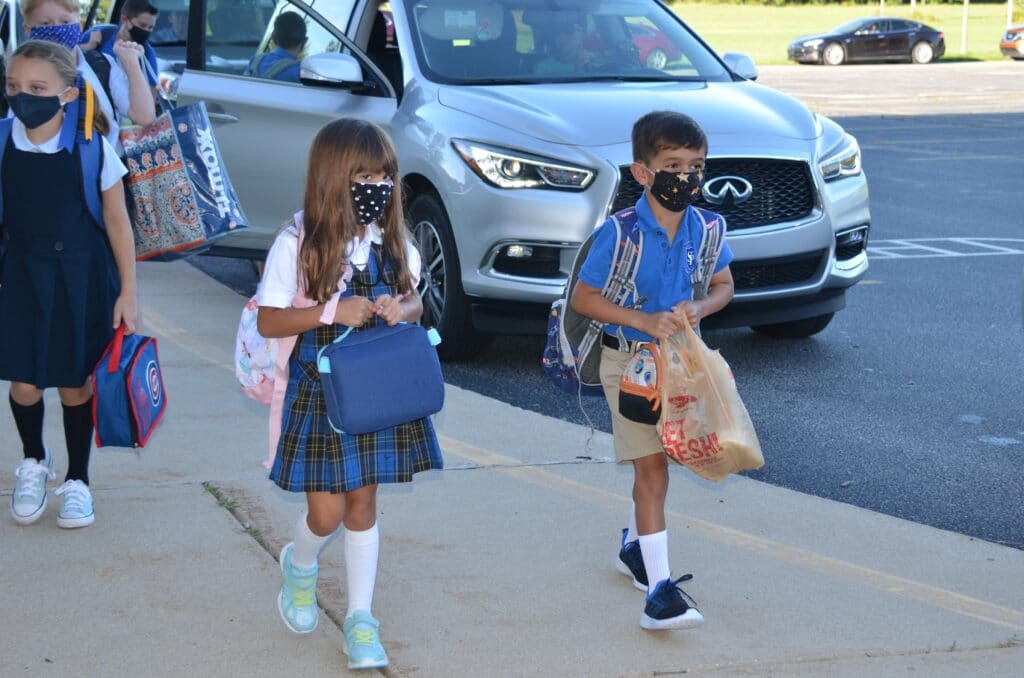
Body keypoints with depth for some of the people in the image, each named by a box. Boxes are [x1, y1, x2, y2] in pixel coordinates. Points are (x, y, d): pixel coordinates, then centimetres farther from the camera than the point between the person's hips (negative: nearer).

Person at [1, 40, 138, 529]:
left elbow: (117, 222, -5)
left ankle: (77, 480, 27)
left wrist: (127, 293, -4)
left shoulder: (91, 150, -14)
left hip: (81, 278, -1)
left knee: (75, 382, 7)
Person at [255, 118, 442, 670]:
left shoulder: (392, 240, 1)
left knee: (363, 502, 8)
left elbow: (413, 300, 11)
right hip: (319, 390, -3)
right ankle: (300, 567, 33)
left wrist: (400, 309, -12)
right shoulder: (298, 243, -13)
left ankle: (360, 617, 17)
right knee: (327, 511, -1)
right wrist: (331, 312, -24)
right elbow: (268, 321, -11)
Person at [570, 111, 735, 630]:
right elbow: (582, 298, -15)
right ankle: (659, 588, -13)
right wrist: (646, 320, -24)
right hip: (629, 359, -5)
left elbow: (724, 285, 8)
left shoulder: (703, 228, -5)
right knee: (651, 466, -11)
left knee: (655, 460, 19)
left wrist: (698, 309, -14)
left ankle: (633, 546, 43)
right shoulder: (620, 234, -20)